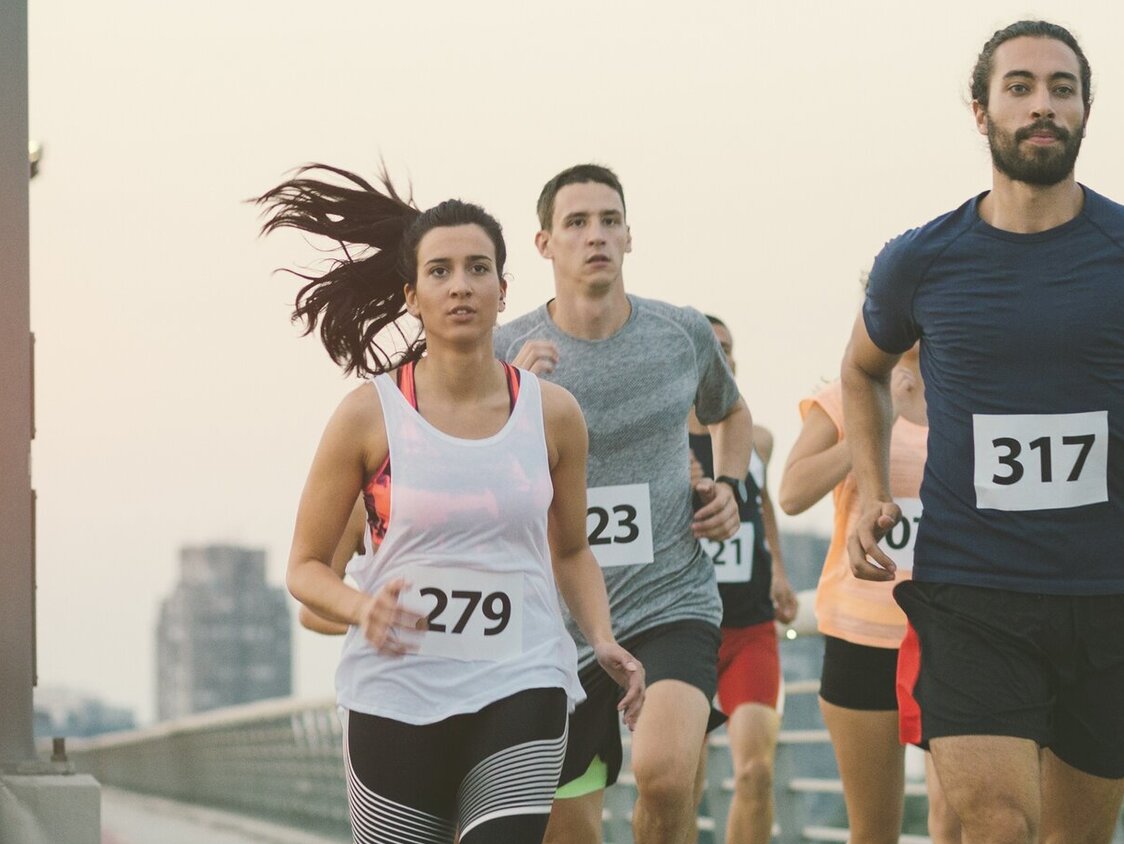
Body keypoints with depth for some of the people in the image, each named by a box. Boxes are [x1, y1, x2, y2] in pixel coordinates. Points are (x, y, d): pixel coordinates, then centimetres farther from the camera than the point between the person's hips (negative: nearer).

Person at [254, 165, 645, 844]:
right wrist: (362, 609, -18)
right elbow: (307, 567, 4)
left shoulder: (552, 414, 5)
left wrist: (603, 639, 2)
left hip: (520, 688, 1)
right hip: (397, 693, 0)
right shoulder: (370, 414, -2)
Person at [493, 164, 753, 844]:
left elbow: (731, 413, 26)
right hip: (558, 618, 0)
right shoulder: (507, 351, -3)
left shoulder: (685, 334, 3)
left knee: (665, 772, -27)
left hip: (673, 603, 0)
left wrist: (730, 486, 7)